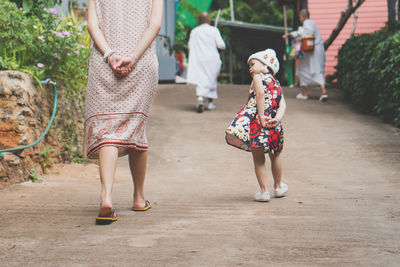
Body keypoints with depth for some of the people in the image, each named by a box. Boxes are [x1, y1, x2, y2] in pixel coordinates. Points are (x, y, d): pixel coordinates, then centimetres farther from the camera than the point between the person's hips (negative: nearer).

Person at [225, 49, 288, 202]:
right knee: (275, 157, 24)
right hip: (273, 127, 5)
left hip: (257, 122, -5)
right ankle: (278, 187, 39)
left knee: (258, 160, 7)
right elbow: (283, 105, 2)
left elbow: (260, 94, -19)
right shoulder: (276, 84, 19)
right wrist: (277, 119, -10)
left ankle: (263, 192, 7)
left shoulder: (258, 77, 2)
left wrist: (261, 116, -20)